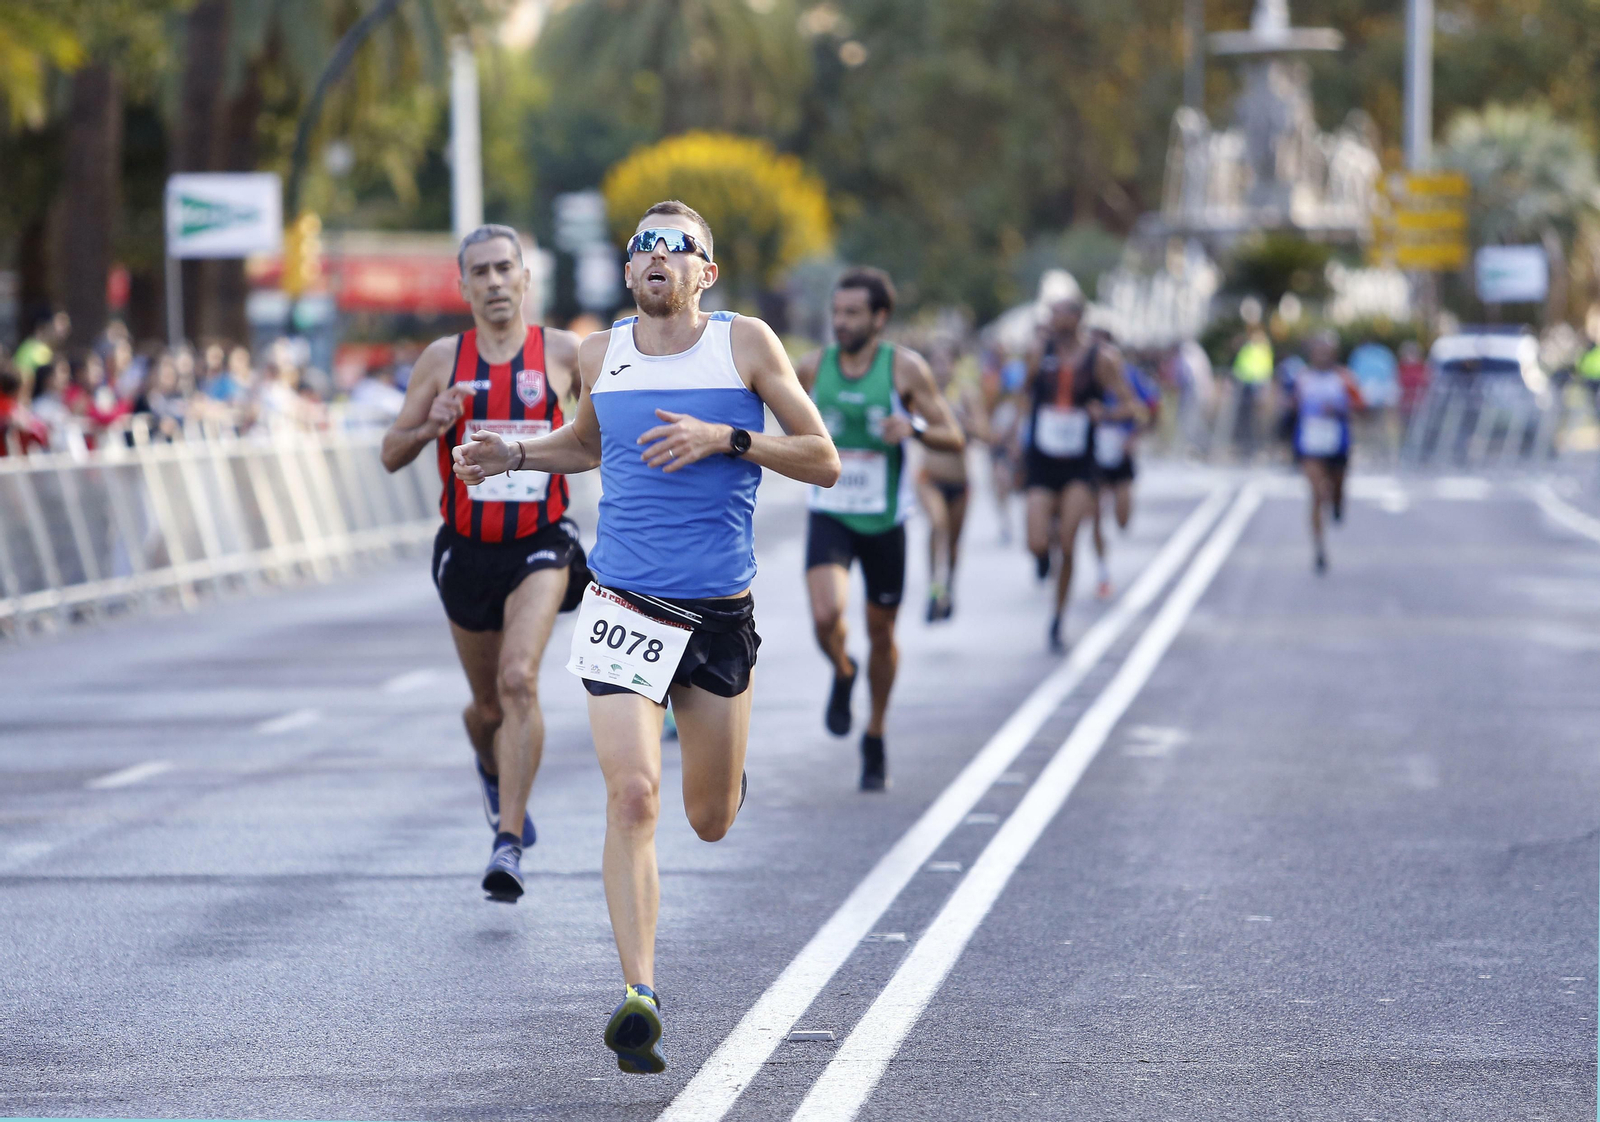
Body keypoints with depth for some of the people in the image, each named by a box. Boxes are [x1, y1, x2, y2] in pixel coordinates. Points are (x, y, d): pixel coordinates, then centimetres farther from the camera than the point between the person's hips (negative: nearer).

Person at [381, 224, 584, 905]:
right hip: (467, 548, 2)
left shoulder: (564, 353, -2)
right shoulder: (443, 358, 1)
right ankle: (493, 770, 50)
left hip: (539, 545, -2)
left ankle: (509, 845, -23)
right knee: (488, 706, 13)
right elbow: (391, 454, 3)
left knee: (519, 679, -23)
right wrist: (432, 426, -17)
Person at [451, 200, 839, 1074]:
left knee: (711, 821, 12)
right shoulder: (601, 356, 5)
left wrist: (724, 439, -16)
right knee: (633, 797, -19)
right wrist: (516, 456, 8)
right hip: (624, 607, 0)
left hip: (721, 611, 0)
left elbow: (823, 462, -3)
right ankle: (638, 995, -17)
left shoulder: (746, 344, -3)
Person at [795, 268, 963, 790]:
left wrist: (915, 427, -26)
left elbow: (953, 438, -7)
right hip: (829, 516, 0)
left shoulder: (905, 368, -7)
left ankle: (876, 737, 32)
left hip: (883, 520, 0)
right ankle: (842, 674, 12)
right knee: (826, 614, -23)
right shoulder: (813, 367, -1)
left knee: (881, 631, 11)